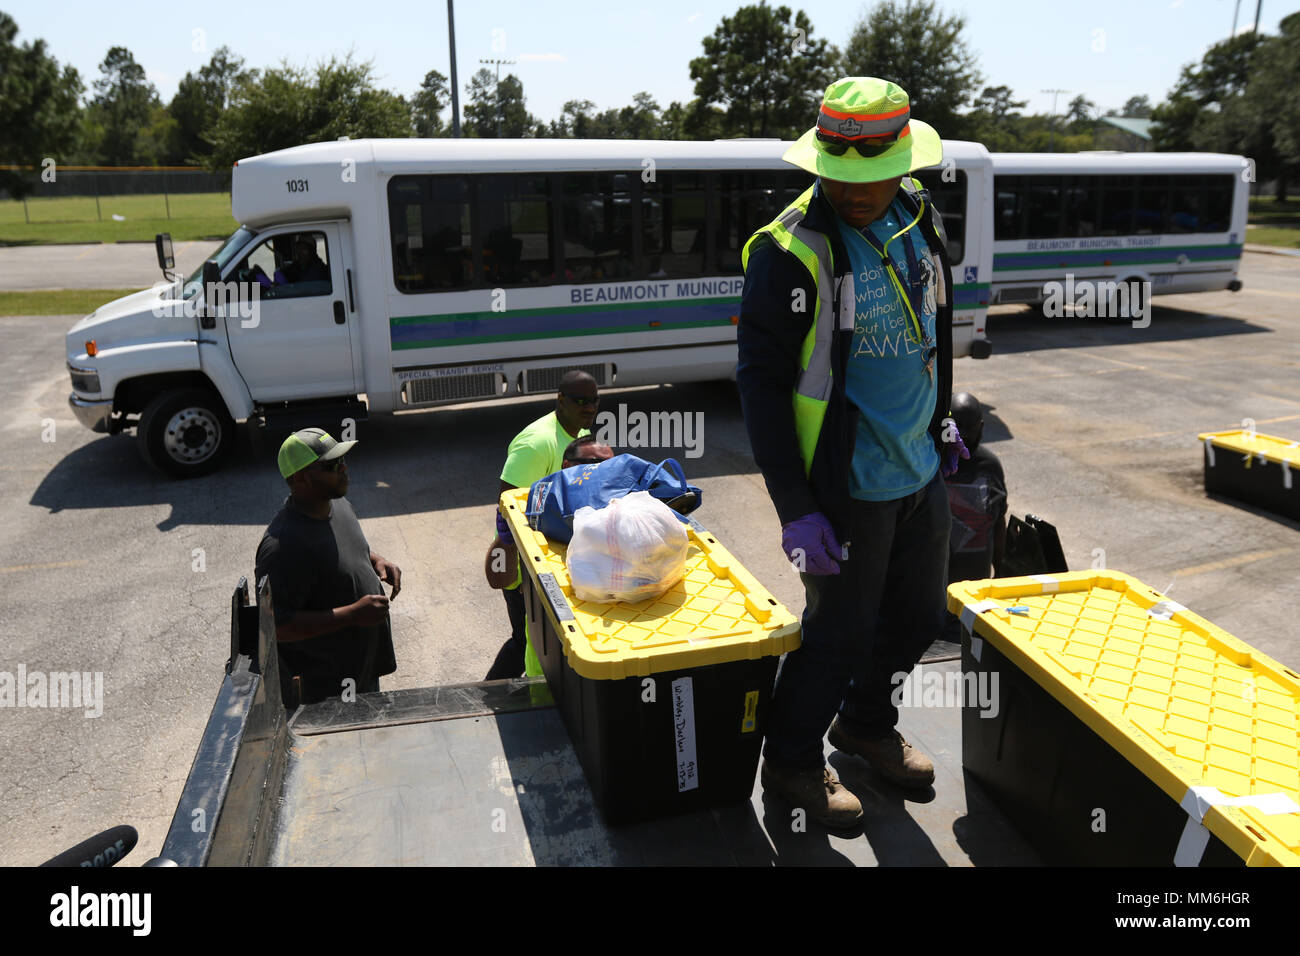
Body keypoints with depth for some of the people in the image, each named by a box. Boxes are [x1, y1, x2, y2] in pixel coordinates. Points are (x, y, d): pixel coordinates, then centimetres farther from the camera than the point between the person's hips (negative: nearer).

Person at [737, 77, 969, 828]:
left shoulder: (919, 218, 3)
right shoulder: (792, 251, -20)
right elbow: (761, 383, -20)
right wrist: (795, 508, -22)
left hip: (920, 471, 8)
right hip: (847, 486, -7)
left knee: (920, 616, 20)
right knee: (841, 634, 6)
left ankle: (868, 724, 46)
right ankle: (791, 762, 31)